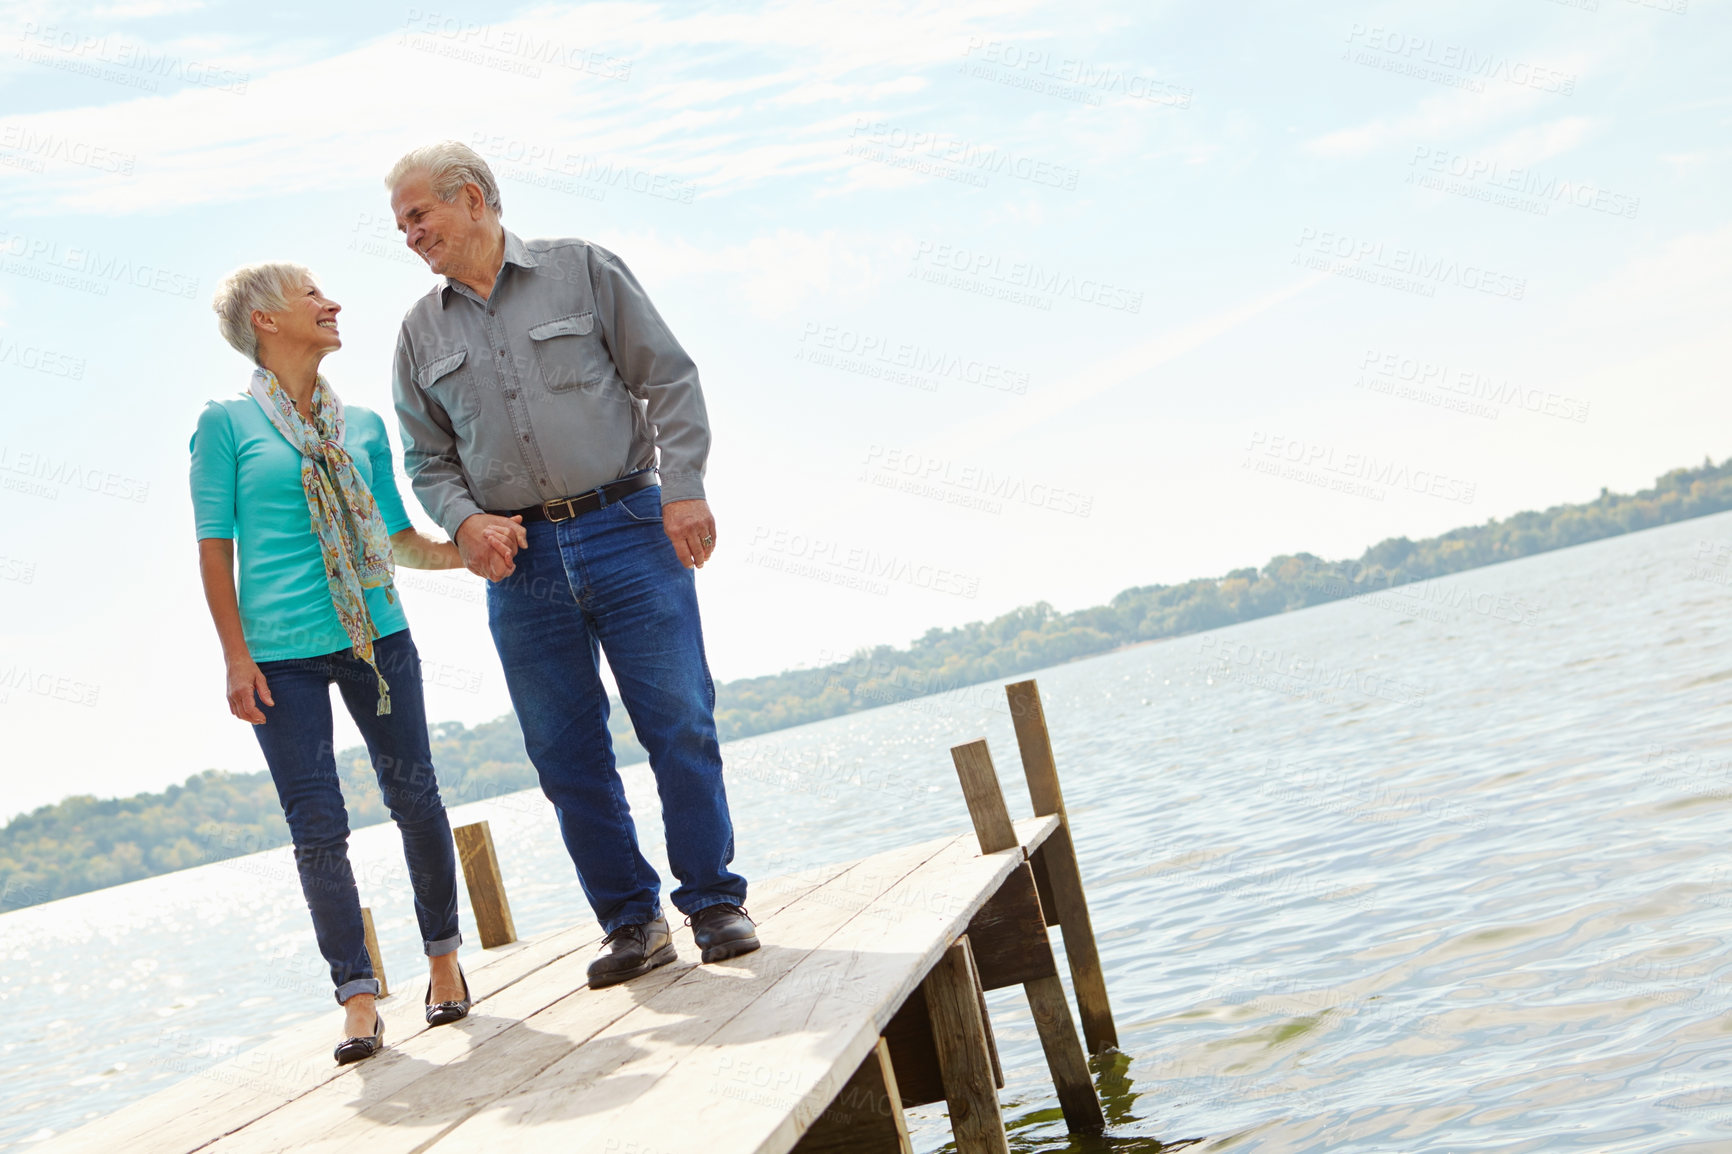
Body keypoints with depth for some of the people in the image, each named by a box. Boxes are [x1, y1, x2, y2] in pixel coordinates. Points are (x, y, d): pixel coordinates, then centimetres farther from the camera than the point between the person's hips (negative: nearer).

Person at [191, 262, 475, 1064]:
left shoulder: (363, 425, 12)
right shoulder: (227, 424, 0)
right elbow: (215, 549, -2)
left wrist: (468, 553, -1)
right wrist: (236, 655, -9)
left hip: (375, 635, 4)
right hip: (282, 653, -3)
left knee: (414, 798, 7)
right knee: (318, 828, -3)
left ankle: (443, 959, 24)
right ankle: (358, 998, 5)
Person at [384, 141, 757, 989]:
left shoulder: (582, 271, 3)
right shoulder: (422, 332, 13)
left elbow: (670, 380, 1)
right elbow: (428, 458, 15)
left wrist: (683, 489, -9)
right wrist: (464, 520, -5)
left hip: (626, 529, -3)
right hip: (520, 560, 3)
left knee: (679, 722, -5)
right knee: (565, 752, 3)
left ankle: (715, 903, 8)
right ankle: (631, 921, 13)